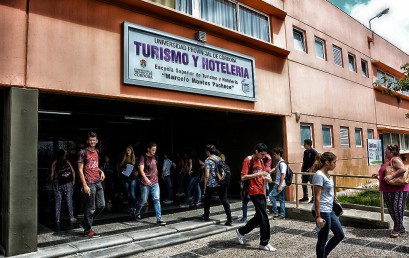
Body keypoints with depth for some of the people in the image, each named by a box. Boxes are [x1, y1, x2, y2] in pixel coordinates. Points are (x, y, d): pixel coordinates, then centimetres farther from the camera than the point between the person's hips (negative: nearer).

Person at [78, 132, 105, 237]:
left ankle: (86, 223, 27)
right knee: (91, 208, 0)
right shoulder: (83, 152, -8)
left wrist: (101, 171, 5)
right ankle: (87, 230, 15)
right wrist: (85, 185, -16)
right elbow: (80, 170, -10)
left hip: (98, 182, 7)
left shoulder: (96, 152, 13)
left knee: (101, 205, 10)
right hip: (89, 184, -7)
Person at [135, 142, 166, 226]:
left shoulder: (155, 157, 8)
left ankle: (159, 219, -4)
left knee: (157, 199, -5)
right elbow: (141, 169, -19)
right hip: (145, 183, -4)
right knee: (143, 200, 7)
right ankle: (137, 213, 36)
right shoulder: (143, 157, -9)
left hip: (155, 183, 4)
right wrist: (146, 178, -33)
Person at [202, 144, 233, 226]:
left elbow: (207, 175, -14)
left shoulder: (208, 160, -9)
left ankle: (206, 215, 32)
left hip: (211, 184, -4)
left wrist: (205, 186, -5)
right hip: (222, 183, 5)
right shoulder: (218, 158, 10)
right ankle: (229, 219, -6)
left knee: (207, 200, 18)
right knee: (224, 200, 2)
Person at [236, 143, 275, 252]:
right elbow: (243, 177, -16)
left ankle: (241, 231, 29)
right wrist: (258, 174, -21)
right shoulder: (248, 160, -11)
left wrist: (267, 178, 2)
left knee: (259, 216, 14)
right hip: (255, 192, -9)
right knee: (264, 217, -5)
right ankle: (264, 243, 9)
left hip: (261, 192, 9)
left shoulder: (261, 161, 13)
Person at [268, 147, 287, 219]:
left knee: (271, 196, -7)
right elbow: (275, 169, 34)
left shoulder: (282, 163, -16)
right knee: (282, 199, 10)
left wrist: (280, 186, -22)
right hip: (279, 184, 9)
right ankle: (282, 214, 15)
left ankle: (275, 211, 1)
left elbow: (283, 175, -21)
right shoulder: (279, 163, 12)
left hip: (280, 184, -9)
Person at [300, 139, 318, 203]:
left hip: (310, 171, -8)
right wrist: (302, 167, 10)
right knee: (304, 184, 13)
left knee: (312, 185, -2)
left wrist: (311, 169, -19)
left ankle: (313, 198, 6)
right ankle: (305, 197, 25)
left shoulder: (313, 152, -11)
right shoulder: (305, 152, 13)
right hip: (304, 171, 9)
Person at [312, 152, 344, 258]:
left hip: (329, 211, 10)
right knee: (323, 240, 4)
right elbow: (317, 197, -21)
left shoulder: (326, 174, 9)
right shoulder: (319, 175, -18)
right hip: (322, 212, -10)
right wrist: (318, 217, -22)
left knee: (340, 235, 18)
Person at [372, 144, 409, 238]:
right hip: (389, 190, 10)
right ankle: (400, 228, 26)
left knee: (396, 209, -4)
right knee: (391, 210, 14)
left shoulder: (395, 160, -13)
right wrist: (378, 175, 18)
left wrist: (391, 176, -32)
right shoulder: (388, 161, 17)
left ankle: (398, 229, 8)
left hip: (397, 190, -10)